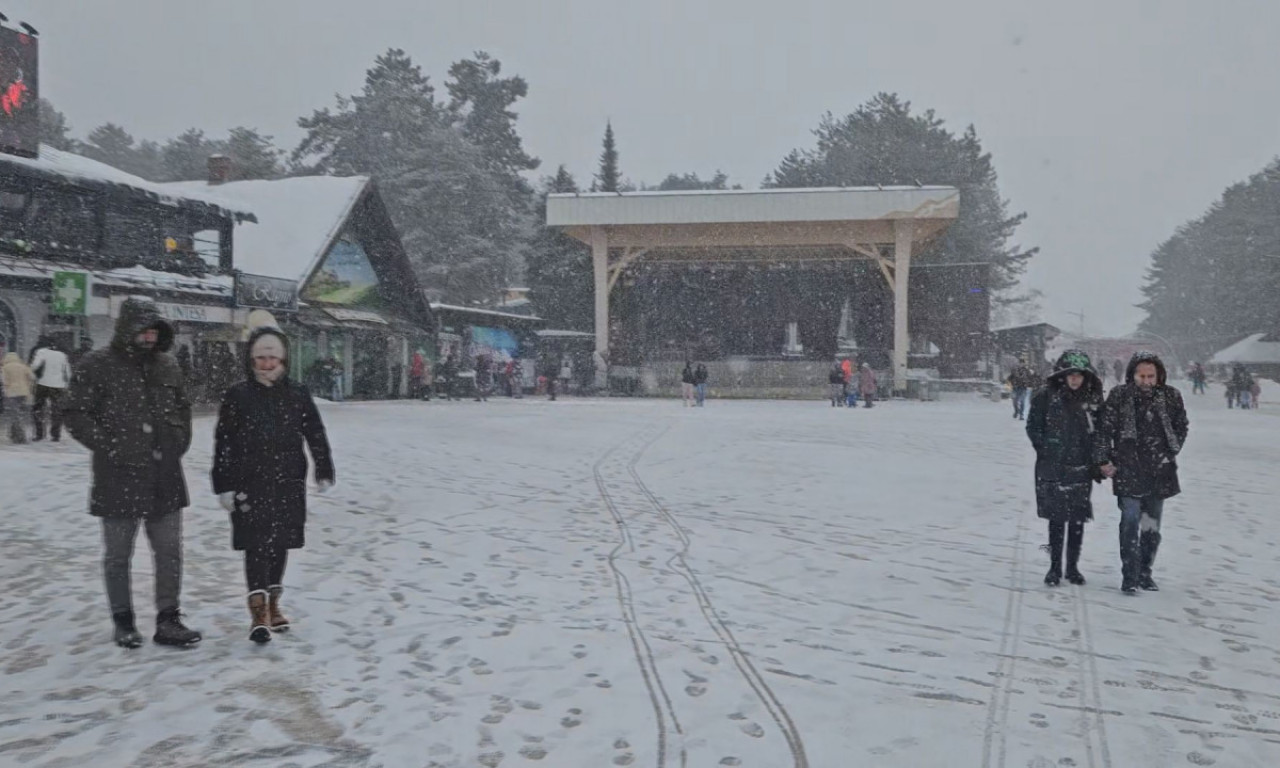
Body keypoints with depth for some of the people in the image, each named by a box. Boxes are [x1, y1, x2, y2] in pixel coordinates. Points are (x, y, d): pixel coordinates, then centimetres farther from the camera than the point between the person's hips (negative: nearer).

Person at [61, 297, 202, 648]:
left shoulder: (166, 365, 8)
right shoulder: (98, 365, -7)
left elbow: (182, 408, 21)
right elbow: (74, 414, -6)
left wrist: (180, 441, 7)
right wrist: (109, 446, -12)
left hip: (165, 476, 4)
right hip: (119, 477, -4)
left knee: (170, 551, 6)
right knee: (118, 555, 8)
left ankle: (168, 620, 14)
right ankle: (123, 622, 22)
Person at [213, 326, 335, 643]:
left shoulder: (297, 394, 3)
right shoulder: (237, 396, -3)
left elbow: (316, 435, 8)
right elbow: (223, 443, -2)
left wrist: (324, 471, 6)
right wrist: (223, 485, -4)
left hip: (288, 483, 3)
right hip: (250, 483, -3)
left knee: (279, 544, 12)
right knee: (256, 545, -7)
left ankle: (273, 604, 28)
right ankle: (258, 611, -5)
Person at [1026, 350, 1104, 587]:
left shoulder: (1093, 398, 2)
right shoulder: (1046, 396, -6)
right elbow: (1033, 427, -1)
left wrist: (1097, 462, 2)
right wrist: (1046, 451, -6)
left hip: (1082, 469, 2)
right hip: (1053, 469, -2)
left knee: (1078, 519, 7)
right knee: (1056, 519, 3)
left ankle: (1073, 567, 20)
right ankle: (1055, 567, 13)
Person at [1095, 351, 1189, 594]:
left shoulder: (1170, 397, 2)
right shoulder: (1119, 396, -4)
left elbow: (1181, 427, 14)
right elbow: (1105, 429, -1)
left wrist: (1171, 454, 6)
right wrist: (1103, 460, -4)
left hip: (1159, 471, 3)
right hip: (1128, 471, -3)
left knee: (1152, 524, 11)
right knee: (1130, 522, -8)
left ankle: (1145, 572, 24)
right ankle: (1130, 576, -3)